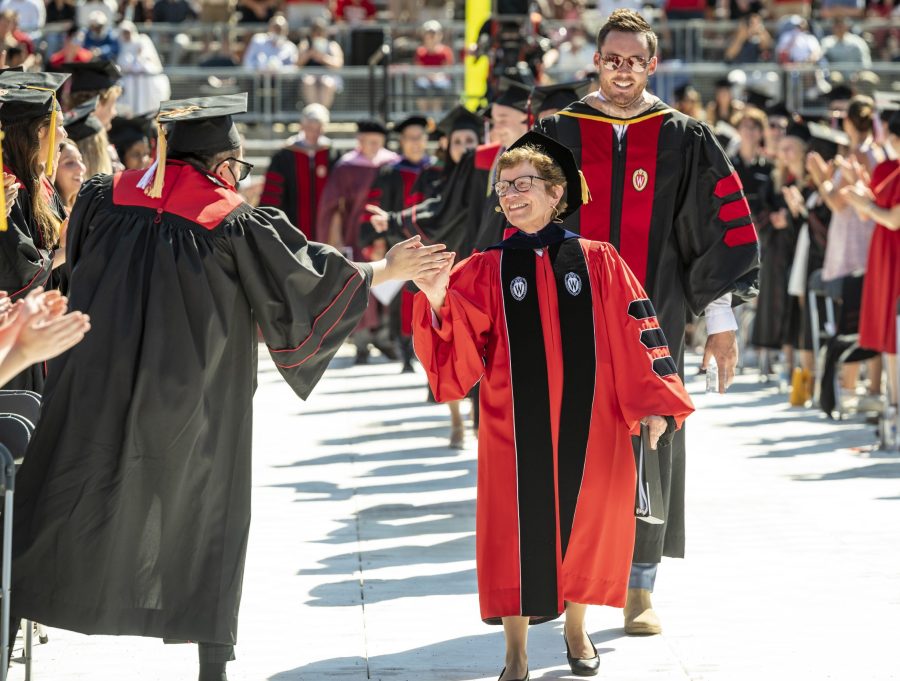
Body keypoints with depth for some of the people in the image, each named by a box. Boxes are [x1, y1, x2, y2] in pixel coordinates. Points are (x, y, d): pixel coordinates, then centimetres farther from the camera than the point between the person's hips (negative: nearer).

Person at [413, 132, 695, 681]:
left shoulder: (597, 262, 3)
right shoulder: (486, 272, 3)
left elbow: (634, 335, 1)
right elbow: (457, 355, -6)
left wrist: (655, 403, -8)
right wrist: (436, 302, -24)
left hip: (587, 426, 1)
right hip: (515, 427, 0)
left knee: (583, 524, 10)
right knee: (517, 532, 0)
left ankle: (576, 629, 32)